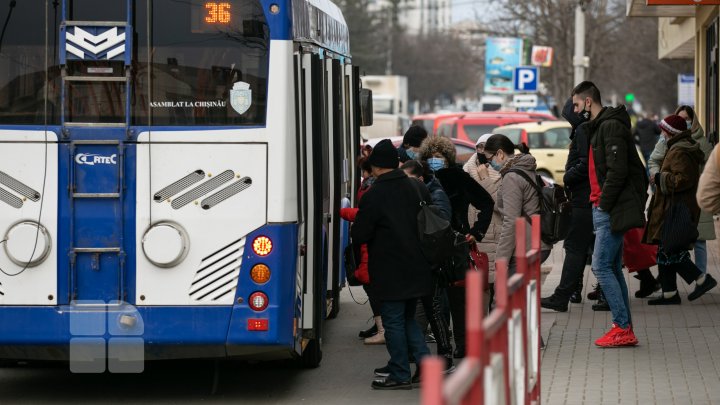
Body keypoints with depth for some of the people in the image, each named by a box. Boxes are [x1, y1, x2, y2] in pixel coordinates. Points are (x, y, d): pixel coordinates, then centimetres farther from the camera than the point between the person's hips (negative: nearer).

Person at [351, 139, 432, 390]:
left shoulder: (374, 195, -15)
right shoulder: (417, 188, 5)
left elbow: (359, 236, -13)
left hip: (391, 272, -6)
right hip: (417, 268, 6)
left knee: (393, 321, 2)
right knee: (408, 318, 18)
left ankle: (400, 376, 6)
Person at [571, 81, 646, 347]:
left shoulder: (611, 127, -14)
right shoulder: (598, 127, 19)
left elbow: (618, 171, -22)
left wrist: (603, 203, -16)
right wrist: (599, 203, 14)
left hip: (611, 211, -10)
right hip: (605, 209, 10)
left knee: (601, 266, -11)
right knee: (612, 268, 10)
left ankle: (623, 328, -9)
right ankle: (624, 329, 12)